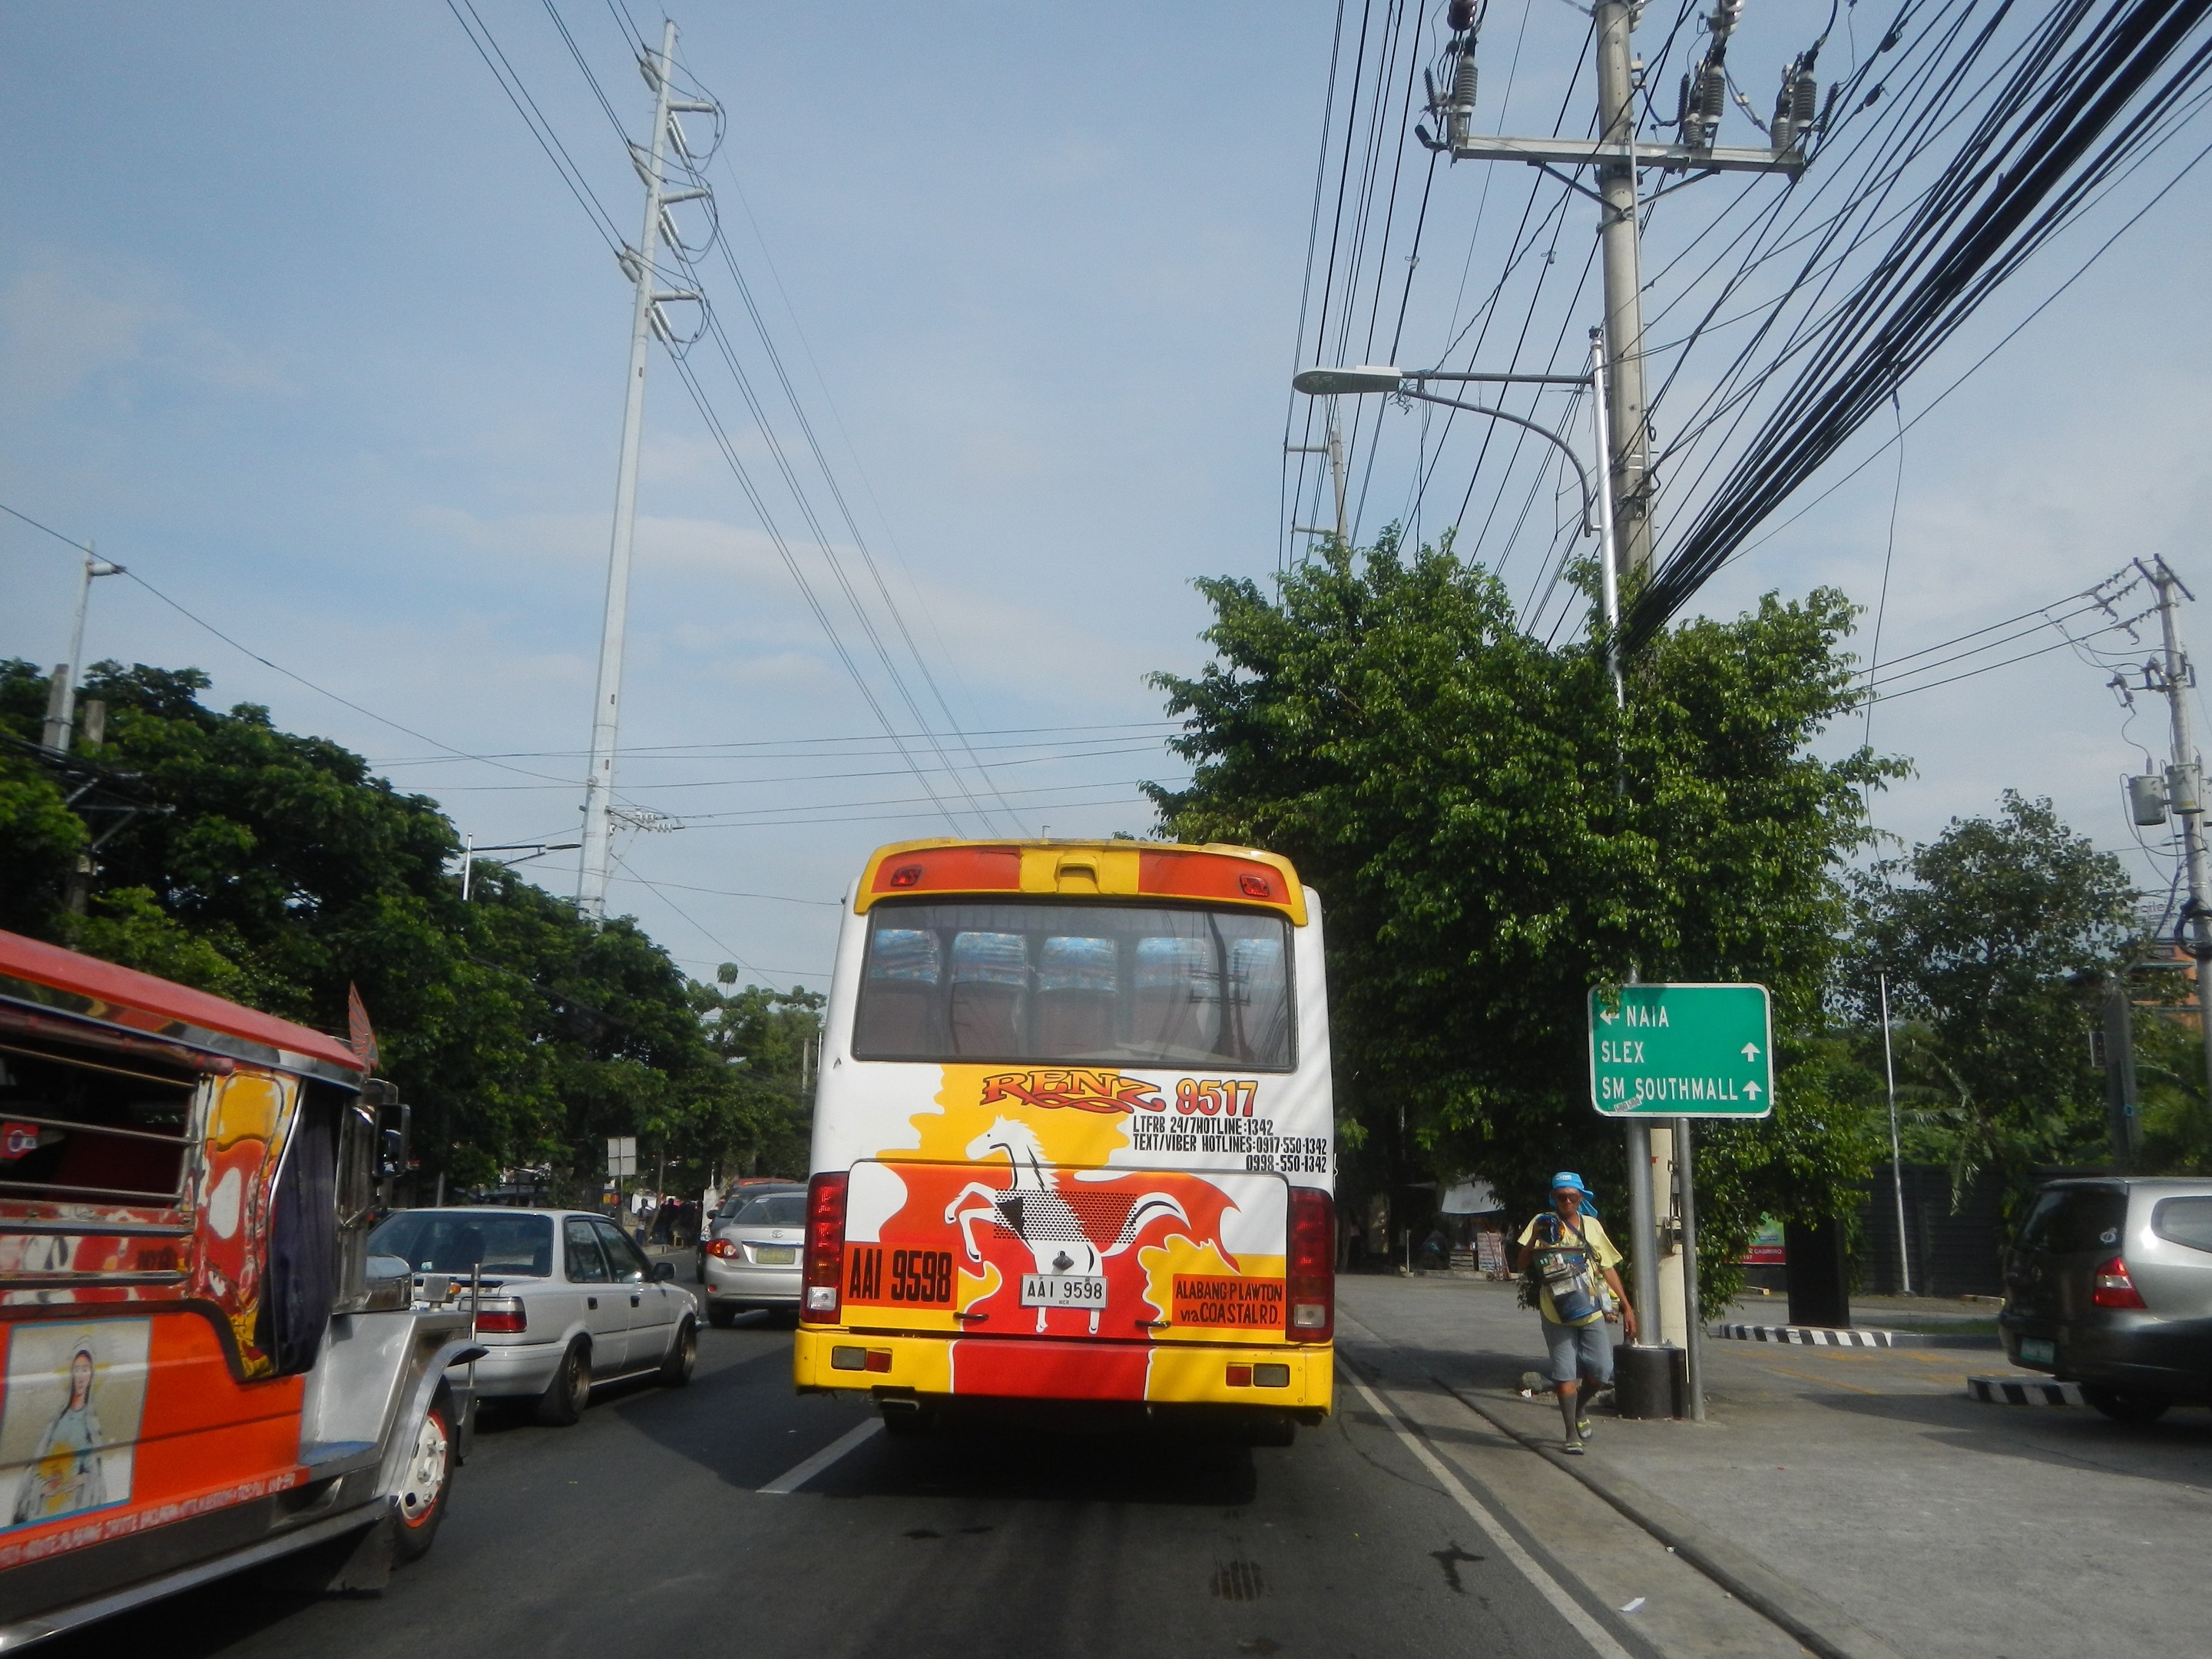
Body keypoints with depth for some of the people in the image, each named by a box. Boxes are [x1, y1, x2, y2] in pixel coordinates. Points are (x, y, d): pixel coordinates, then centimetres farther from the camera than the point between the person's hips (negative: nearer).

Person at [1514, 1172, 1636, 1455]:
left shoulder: (1592, 1226, 10)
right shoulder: (1543, 1224, -2)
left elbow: (1608, 1268, 16)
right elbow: (1520, 1266, -9)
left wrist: (1627, 1306, 13)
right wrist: (1534, 1239, -25)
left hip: (1591, 1313, 3)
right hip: (1557, 1315, -3)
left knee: (1601, 1372, 2)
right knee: (1565, 1374, -3)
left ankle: (1578, 1411, 31)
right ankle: (1571, 1435, 8)